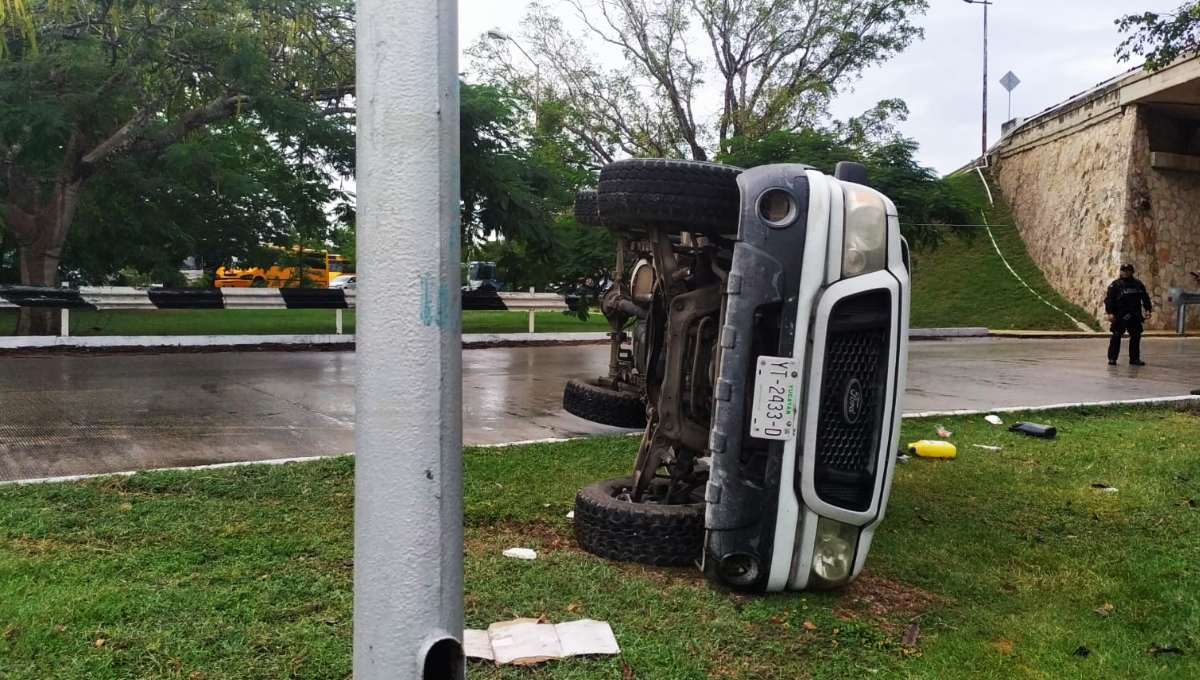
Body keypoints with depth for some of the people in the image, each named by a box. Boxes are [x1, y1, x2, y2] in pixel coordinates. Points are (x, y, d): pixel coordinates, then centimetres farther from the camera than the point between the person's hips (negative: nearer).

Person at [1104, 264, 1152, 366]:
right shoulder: (1115, 285, -1)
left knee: (1136, 336, 7)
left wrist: (1148, 309, 1)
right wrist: (1110, 313, -17)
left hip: (1134, 316, 4)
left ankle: (1134, 358, 16)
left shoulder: (1138, 284, 11)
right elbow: (1109, 299, -7)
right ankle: (1112, 358, 0)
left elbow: (1145, 297, 13)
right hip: (1119, 316, -4)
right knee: (1116, 336, -6)